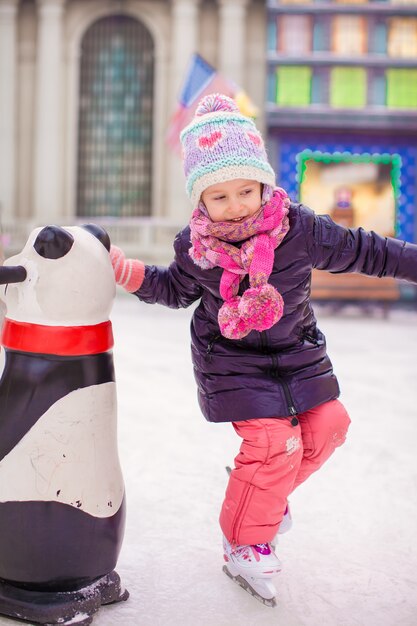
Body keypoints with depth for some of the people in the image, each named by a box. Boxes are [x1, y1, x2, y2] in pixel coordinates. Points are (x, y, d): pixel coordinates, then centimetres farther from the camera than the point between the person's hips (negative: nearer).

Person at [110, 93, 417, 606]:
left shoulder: (300, 227, -16)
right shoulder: (195, 246, -14)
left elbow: (360, 251, -4)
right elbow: (177, 289, 7)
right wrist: (130, 273, -8)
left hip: (295, 352, 4)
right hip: (231, 359, -4)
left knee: (327, 425, 7)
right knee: (273, 442, -15)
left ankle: (260, 489, 32)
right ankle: (243, 548, 7)